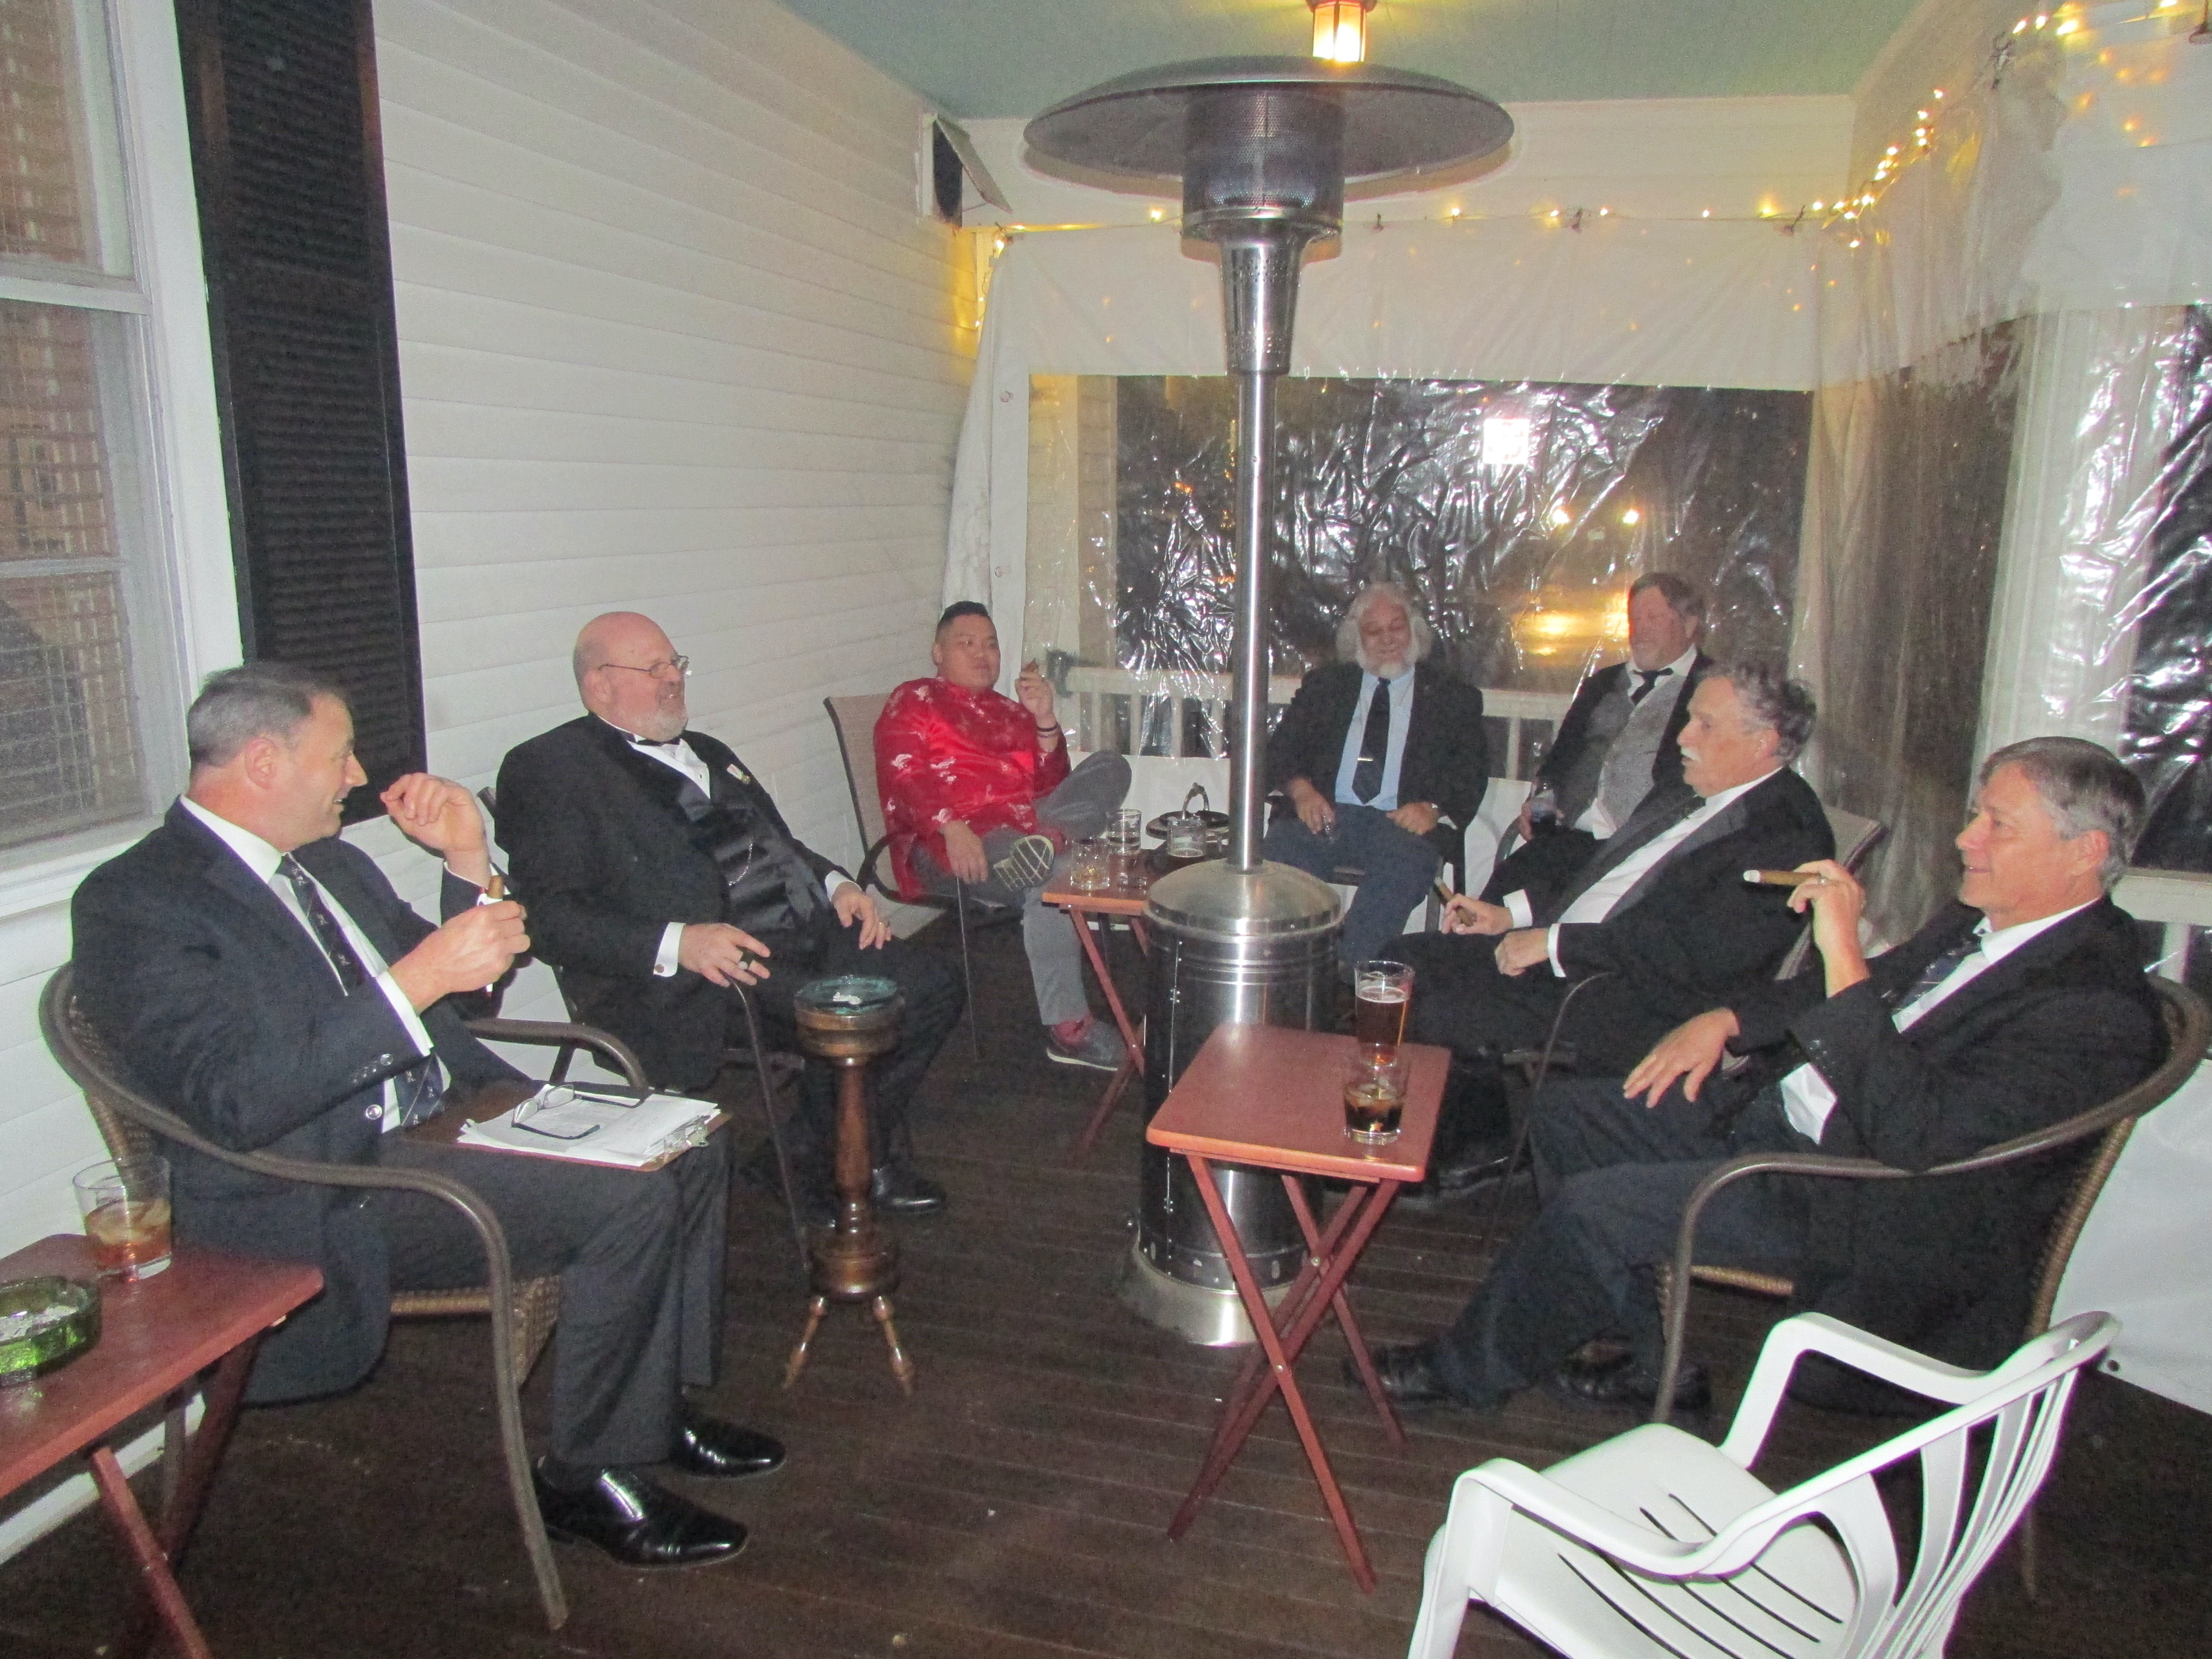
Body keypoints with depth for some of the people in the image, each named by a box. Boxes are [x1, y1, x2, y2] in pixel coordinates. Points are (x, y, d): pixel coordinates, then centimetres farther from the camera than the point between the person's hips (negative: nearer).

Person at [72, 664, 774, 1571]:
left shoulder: (330, 862, 14)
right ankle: (589, 1477, -5)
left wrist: (468, 863, 5)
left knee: (688, 1145, 0)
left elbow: (457, 986, 20)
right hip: (322, 1195, -9)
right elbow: (242, 1102, -25)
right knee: (627, 1197, -24)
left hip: (450, 1117, 9)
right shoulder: (134, 902, -13)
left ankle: (660, 1402, 15)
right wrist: (421, 977, -28)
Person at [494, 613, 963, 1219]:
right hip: (703, 970, -8)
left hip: (802, 933, 8)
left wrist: (836, 884, 7)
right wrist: (676, 944, -26)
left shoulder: (708, 753, 26)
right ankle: (817, 1168, 1)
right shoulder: (548, 767, -1)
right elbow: (551, 917, -11)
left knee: (933, 987, -9)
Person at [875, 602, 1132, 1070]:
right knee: (1048, 878, -33)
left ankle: (1050, 836, -39)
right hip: (949, 847, -6)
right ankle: (1067, 1029, -30)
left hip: (1021, 829, 6)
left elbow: (1051, 785, 20)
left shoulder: (1011, 711, 29)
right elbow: (902, 778, -6)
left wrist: (1044, 720, 4)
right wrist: (952, 828, -24)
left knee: (1111, 768, -11)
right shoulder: (914, 702, 13)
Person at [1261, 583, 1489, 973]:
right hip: (1326, 814, 1)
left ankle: (1342, 972, -38)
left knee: (1407, 862, -36)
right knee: (1278, 849, -32)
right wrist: (1301, 789, -8)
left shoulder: (1455, 698, 18)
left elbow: (1471, 773, 9)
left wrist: (1432, 808, -13)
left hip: (1401, 823, -1)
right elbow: (1281, 748, 15)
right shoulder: (1325, 684, 23)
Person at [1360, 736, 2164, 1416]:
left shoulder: (2098, 1010, -22)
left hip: (1864, 1199, -10)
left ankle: (1470, 1369, 9)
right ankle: (1649, 1361, 15)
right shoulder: (1984, 921, 6)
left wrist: (1845, 959, -34)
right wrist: (1728, 1018, 6)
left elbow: (1917, 1139, -32)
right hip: (1778, 1114, 10)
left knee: (1591, 1206, -19)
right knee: (1569, 1114, 6)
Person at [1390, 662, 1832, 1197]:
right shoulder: (1692, 793, 15)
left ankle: (1483, 1151, 6)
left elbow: (1704, 954, -24)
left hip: (1638, 1004, -10)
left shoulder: (1789, 834, -15)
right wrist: (1513, 913, 8)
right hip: (1557, 953, 10)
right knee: (1408, 960, 1)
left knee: (1438, 1011, -21)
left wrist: (1554, 943, -21)